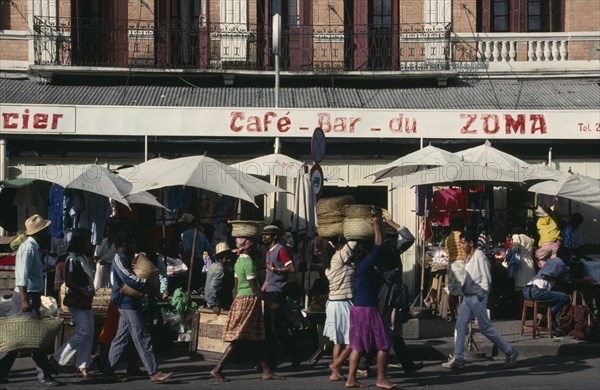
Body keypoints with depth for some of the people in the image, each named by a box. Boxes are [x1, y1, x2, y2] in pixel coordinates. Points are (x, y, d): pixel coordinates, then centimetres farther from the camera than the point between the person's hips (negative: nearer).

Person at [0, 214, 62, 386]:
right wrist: (25, 300, -26)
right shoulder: (28, 247, -15)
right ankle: (44, 375, 1)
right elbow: (22, 276, -23)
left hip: (31, 297, 10)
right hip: (26, 298, -10)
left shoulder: (34, 247, 15)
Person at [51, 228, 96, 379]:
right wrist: (86, 291, -18)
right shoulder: (72, 259, -12)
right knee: (83, 333, -11)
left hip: (86, 302, 9)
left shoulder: (85, 258, 14)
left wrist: (90, 291, 7)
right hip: (77, 302, -9)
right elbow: (69, 282, -18)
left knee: (89, 334, 6)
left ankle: (81, 366, 10)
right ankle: (56, 359, -1)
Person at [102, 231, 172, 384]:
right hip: (127, 303, -10)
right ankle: (154, 373, -6)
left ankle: (108, 372, 14)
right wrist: (148, 284, -11)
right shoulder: (119, 259, -12)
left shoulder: (125, 258, 19)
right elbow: (130, 279, -22)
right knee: (142, 339, -8)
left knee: (120, 338, 11)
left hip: (128, 303, 10)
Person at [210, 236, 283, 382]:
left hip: (240, 299, 10)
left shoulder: (239, 261, 14)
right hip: (249, 300, -10)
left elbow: (235, 286, 16)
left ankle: (267, 371, 13)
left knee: (258, 339, 10)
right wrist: (269, 303, -11)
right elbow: (254, 287, -17)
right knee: (238, 340, -8)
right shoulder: (249, 262, -14)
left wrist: (235, 303, 21)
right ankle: (217, 369, -7)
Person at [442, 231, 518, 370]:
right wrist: (463, 292, 14)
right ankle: (458, 358, 2)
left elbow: (486, 278, -16)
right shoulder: (469, 257, 15)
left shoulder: (479, 256, -12)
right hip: (467, 297, 9)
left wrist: (481, 294, -17)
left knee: (486, 328, -2)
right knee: (460, 326, 1)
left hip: (477, 297, -9)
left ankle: (510, 353, 10)